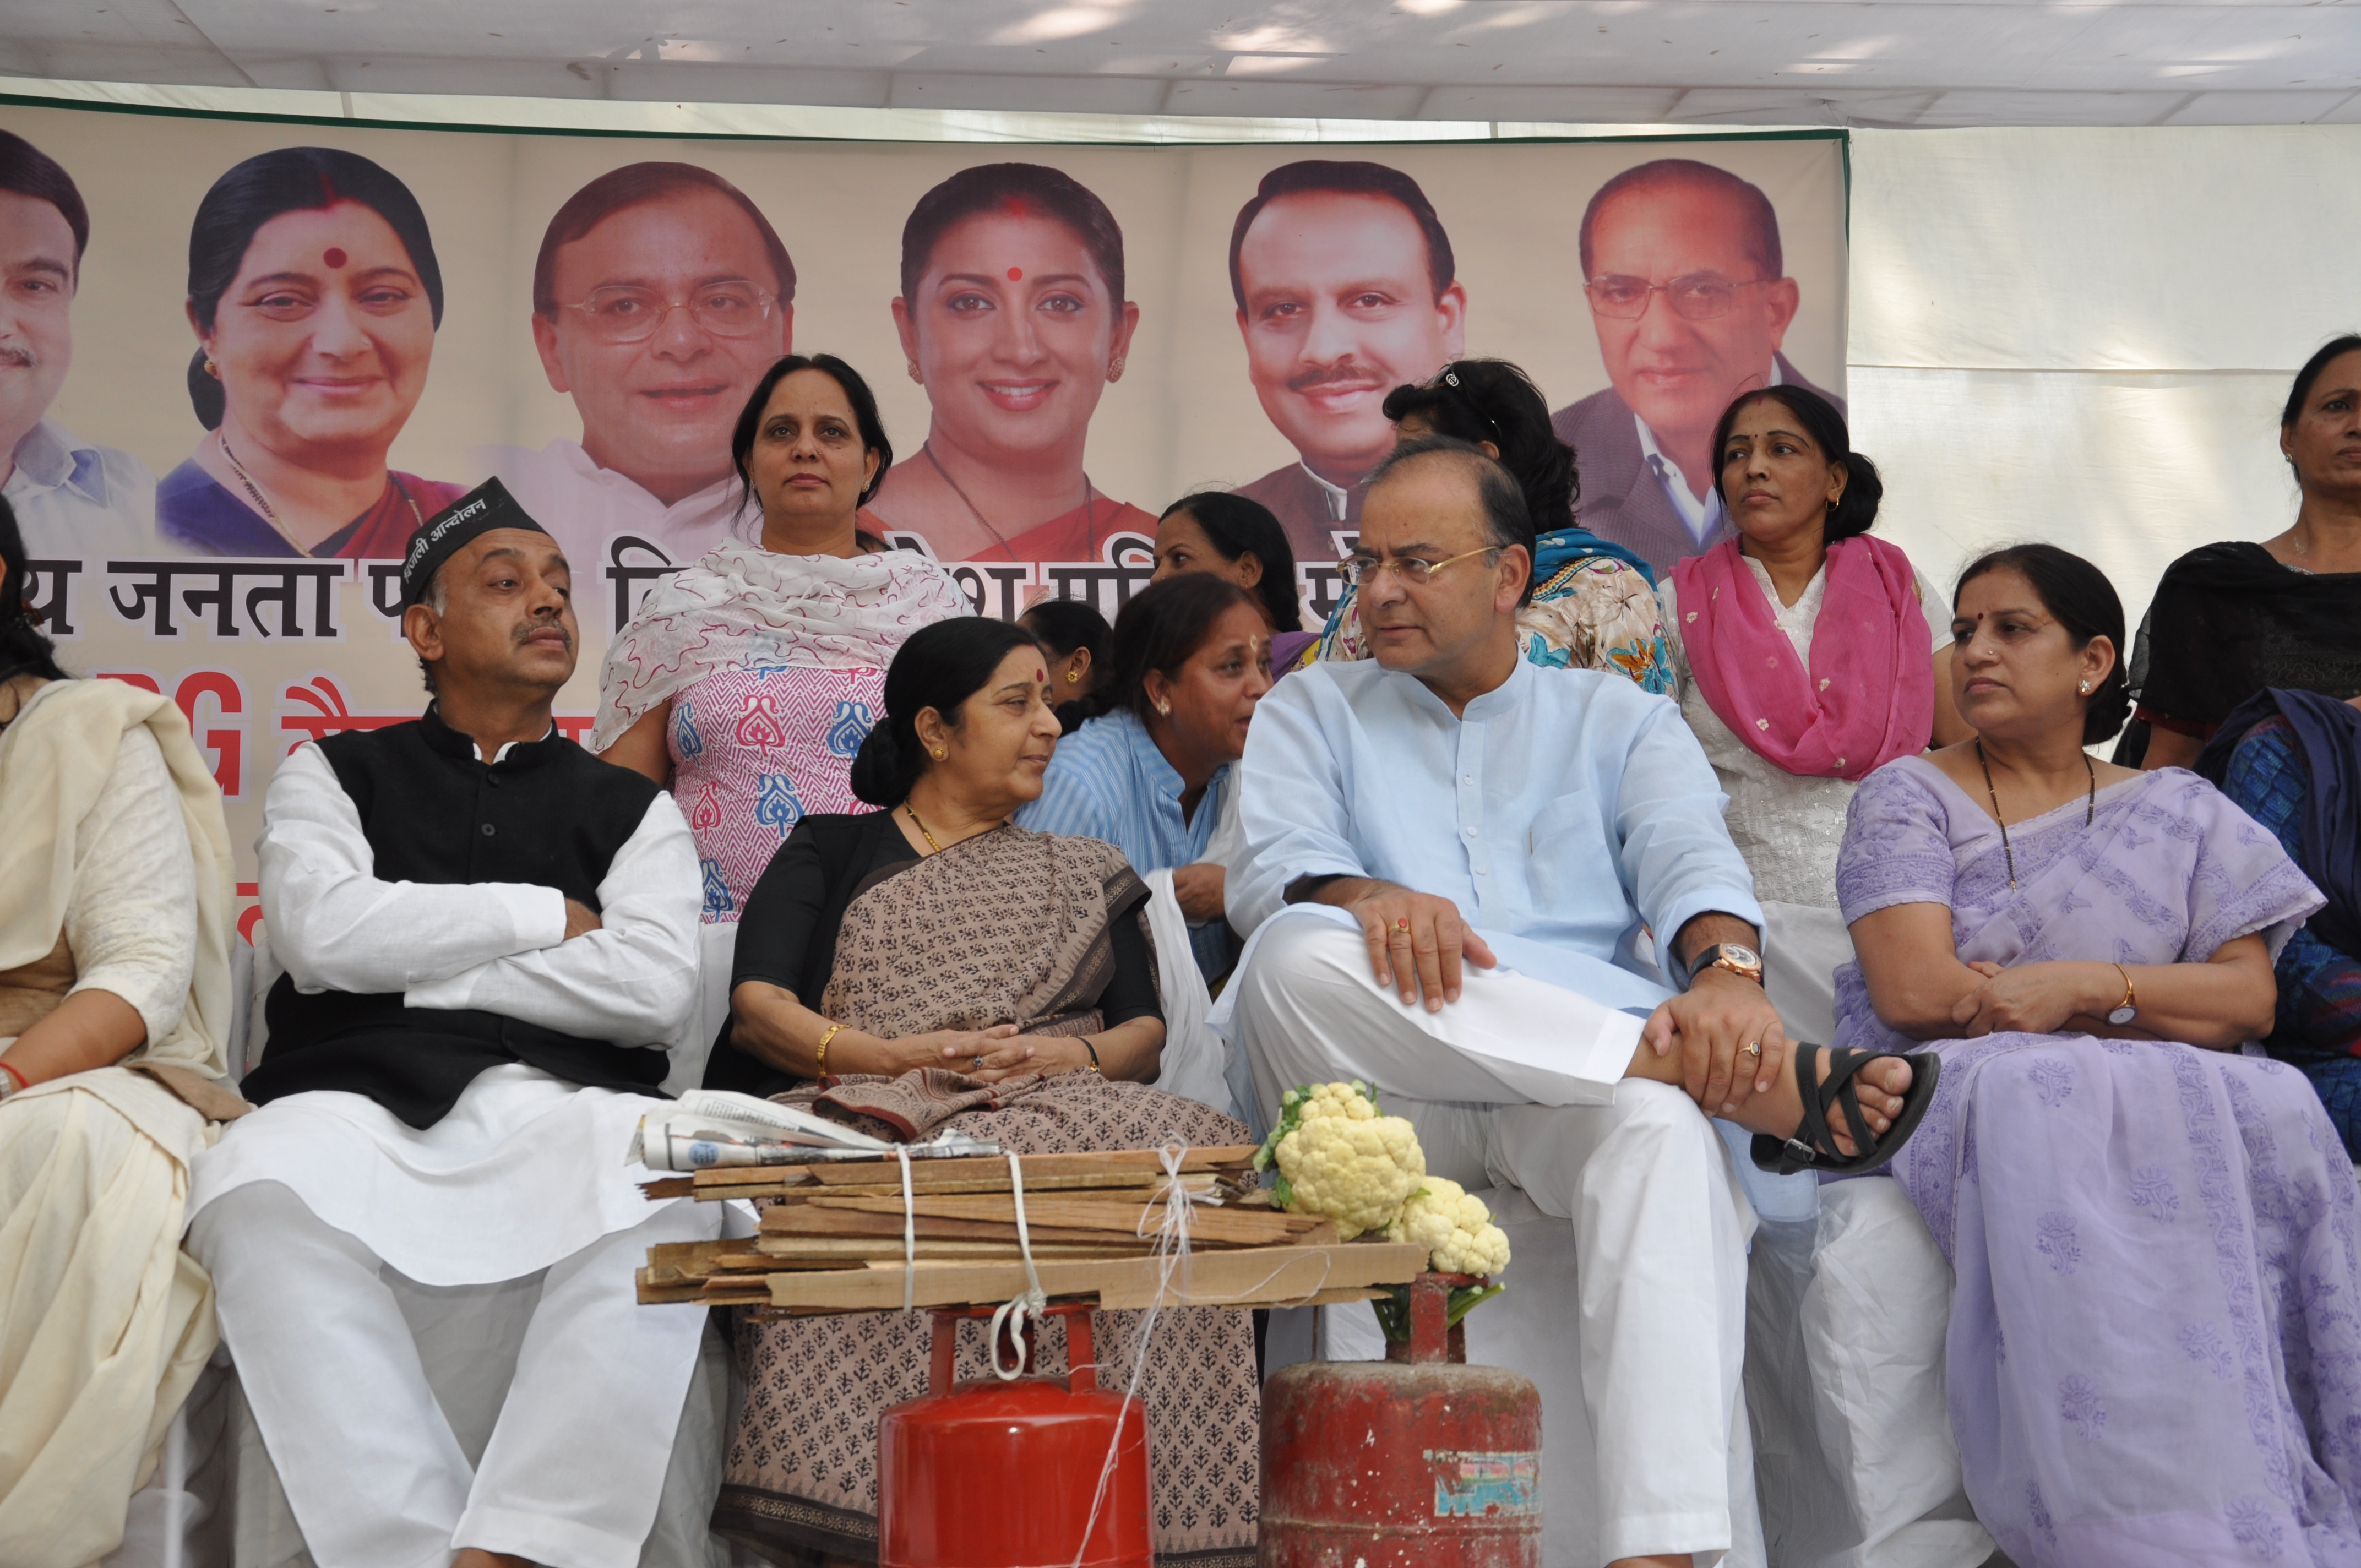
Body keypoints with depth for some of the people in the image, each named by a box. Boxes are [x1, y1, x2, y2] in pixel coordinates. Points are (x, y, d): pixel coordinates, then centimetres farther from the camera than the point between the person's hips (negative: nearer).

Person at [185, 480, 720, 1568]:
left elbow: (657, 990, 2)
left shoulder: (632, 810, 22)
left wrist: (412, 965, 2)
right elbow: (324, 932, 1)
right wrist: (549, 917, 5)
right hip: (361, 1100, 0)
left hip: (560, 1112, 0)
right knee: (262, 1187, -37)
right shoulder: (335, 774, 22)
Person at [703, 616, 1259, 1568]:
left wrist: (1073, 1054, -8)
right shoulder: (831, 853, 21)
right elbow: (756, 1008, 6)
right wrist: (894, 1055, -11)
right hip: (863, 1116, -2)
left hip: (1050, 1111, 2)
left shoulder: (1086, 876, 29)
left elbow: (1146, 1031, 16)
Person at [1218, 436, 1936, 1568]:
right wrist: (1367, 898, -23)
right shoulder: (1312, 711, 22)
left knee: (1663, 1125, -36)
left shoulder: (1617, 720, 22)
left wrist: (1728, 970, -22)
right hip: (1385, 1094, 0)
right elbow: (1272, 869, 2)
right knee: (1297, 956, -34)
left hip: (1589, 1073, 0)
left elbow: (1691, 855, 2)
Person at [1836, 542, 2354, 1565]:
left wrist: (2083, 987, -11)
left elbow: (2248, 1000, 4)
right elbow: (1915, 993, -7)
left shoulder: (2179, 815, 17)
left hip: (2170, 1099, 3)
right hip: (1948, 1095, -2)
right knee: (2044, 1105, -37)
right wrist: (2139, 1014, -3)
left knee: (2272, 1120, -30)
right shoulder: (1907, 797, 9)